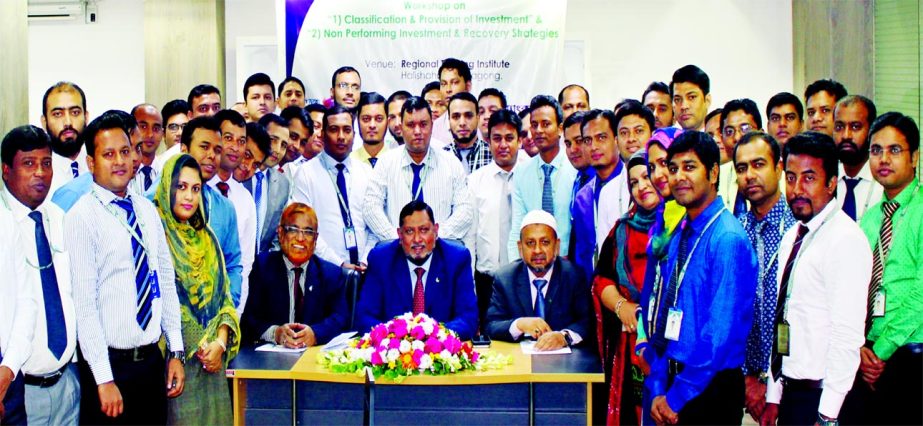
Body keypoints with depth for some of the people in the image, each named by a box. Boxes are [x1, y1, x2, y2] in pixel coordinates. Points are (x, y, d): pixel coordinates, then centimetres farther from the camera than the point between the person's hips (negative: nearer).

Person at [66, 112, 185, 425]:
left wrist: (176, 352, 6)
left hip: (153, 360, 6)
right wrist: (104, 379, -17)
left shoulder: (147, 211, 8)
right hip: (110, 364, -5)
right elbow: (84, 304, -15)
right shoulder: (81, 218, -11)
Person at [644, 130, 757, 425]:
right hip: (675, 379, 7)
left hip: (710, 389, -7)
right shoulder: (679, 236, 8)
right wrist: (658, 389, 1)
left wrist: (677, 397, -15)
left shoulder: (729, 240, -16)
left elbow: (722, 331, -20)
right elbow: (662, 315, 8)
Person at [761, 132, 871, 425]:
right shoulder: (792, 236, 11)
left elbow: (848, 335, -20)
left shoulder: (846, 240, -15)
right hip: (790, 391, 7)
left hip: (822, 397, -7)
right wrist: (773, 397, 13)